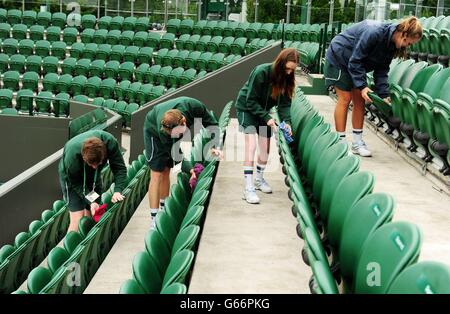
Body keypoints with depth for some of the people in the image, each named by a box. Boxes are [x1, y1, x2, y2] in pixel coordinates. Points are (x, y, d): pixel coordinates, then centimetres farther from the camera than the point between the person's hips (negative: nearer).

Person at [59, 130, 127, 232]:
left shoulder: (110, 142, -34)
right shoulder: (71, 155, -40)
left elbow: (119, 168, -22)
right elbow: (76, 183, -24)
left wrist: (117, 191, -34)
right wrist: (91, 201, -32)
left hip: (94, 177, 4)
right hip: (72, 177, -4)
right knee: (78, 220, -15)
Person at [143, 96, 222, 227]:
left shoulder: (193, 106, -37)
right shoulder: (162, 131, -43)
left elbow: (212, 123, -19)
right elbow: (176, 154, -34)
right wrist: (189, 168, -45)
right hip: (153, 130, -4)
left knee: (166, 171, 8)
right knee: (157, 174, -12)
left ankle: (163, 209, 20)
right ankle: (154, 218, -11)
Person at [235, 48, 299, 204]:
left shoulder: (287, 77, -13)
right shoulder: (261, 72, -30)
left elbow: (285, 103, -9)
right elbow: (250, 101, -24)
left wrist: (286, 121, -26)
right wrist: (267, 118, -30)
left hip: (263, 110, 6)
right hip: (247, 108, -6)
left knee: (265, 148, 6)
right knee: (251, 145, -19)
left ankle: (259, 179, 30)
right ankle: (249, 188, -20)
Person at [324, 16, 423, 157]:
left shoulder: (391, 44, -8)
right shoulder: (374, 33, -34)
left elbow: (381, 70, -4)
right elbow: (354, 61, -29)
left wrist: (384, 95, -12)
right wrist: (362, 86, -31)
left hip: (355, 64, 8)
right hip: (338, 58, -8)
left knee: (359, 100, 3)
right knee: (345, 98, -9)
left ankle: (357, 142, 8)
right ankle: (341, 141, -3)